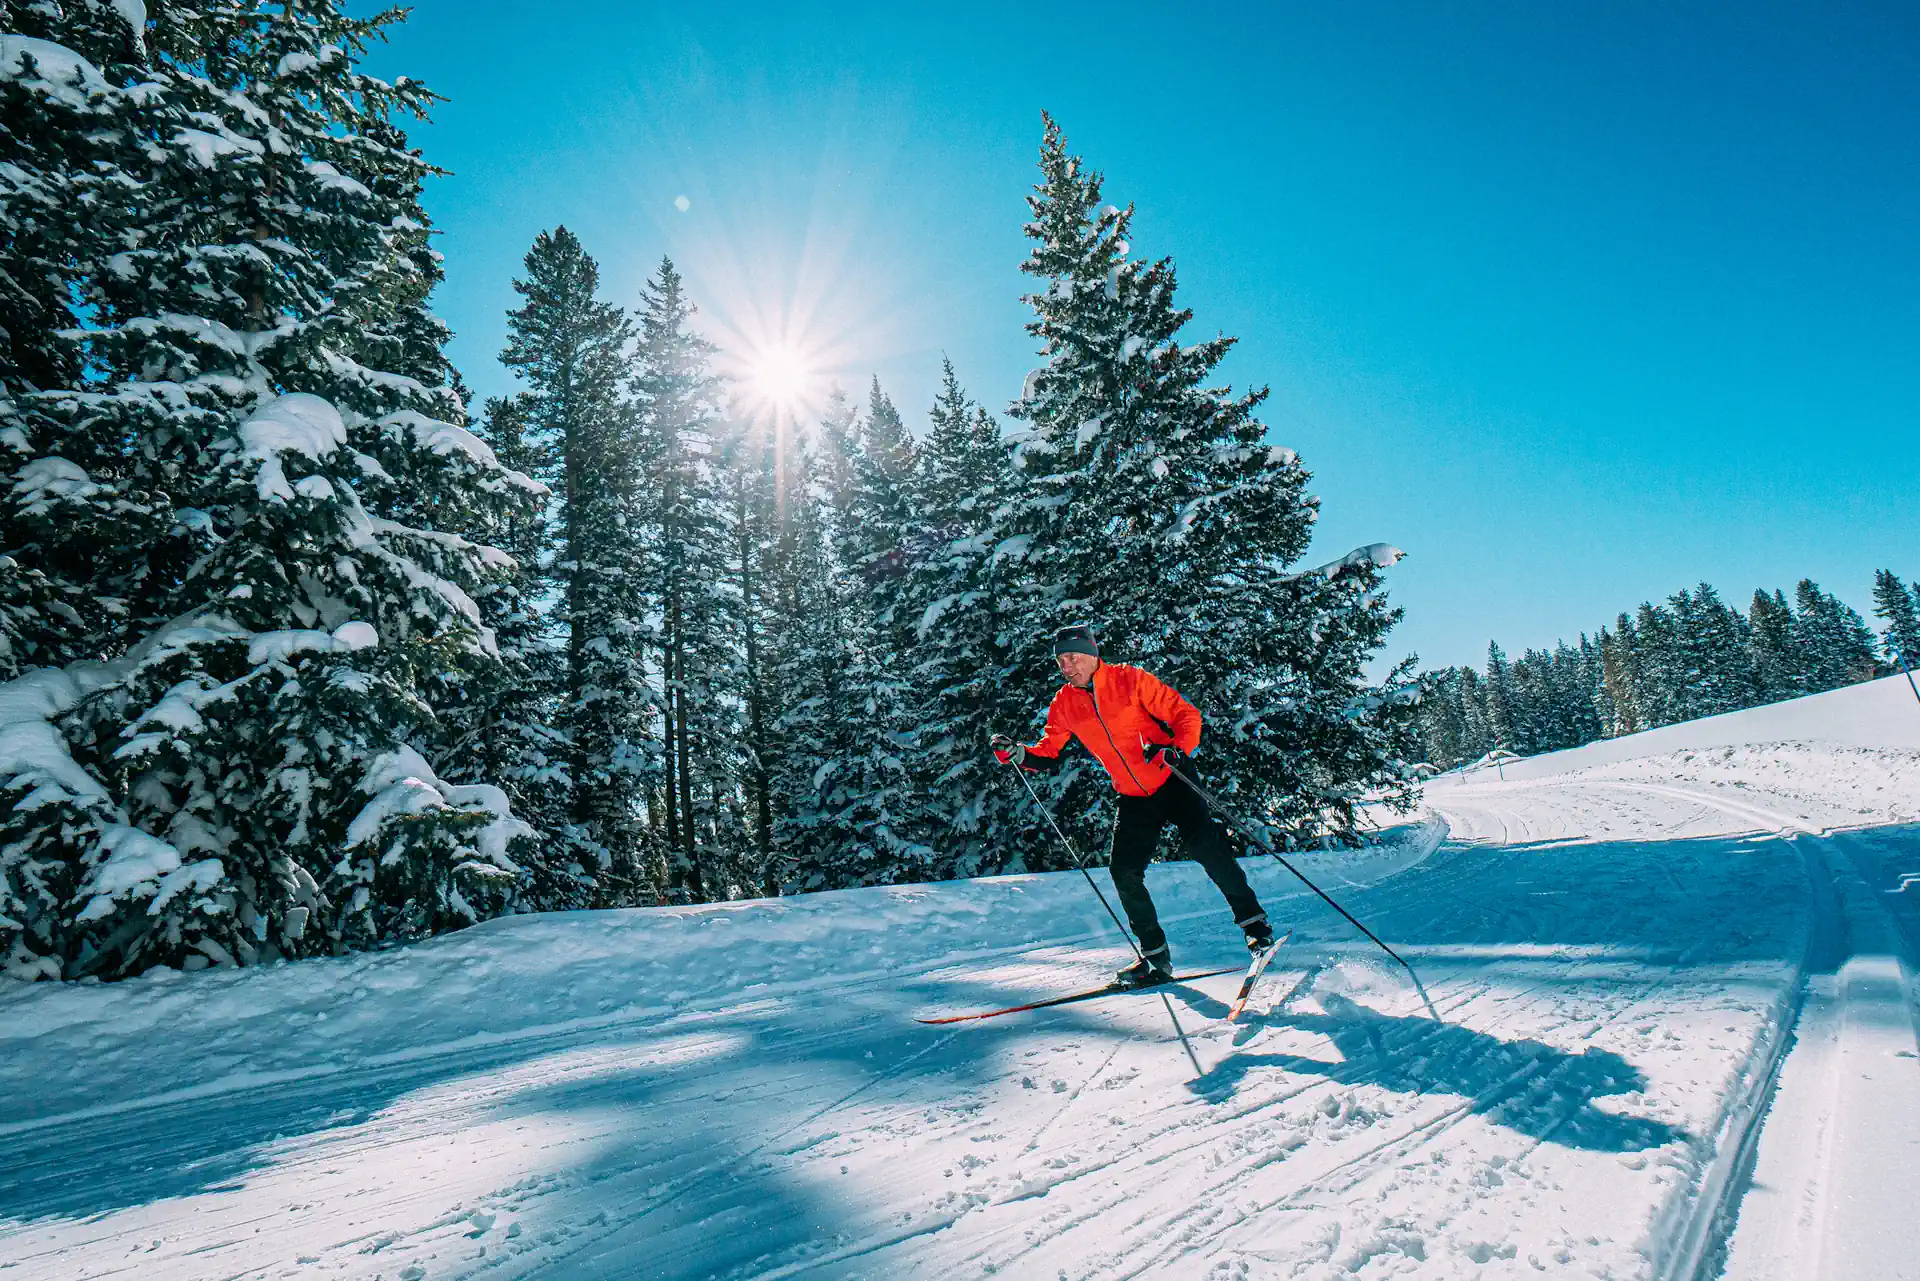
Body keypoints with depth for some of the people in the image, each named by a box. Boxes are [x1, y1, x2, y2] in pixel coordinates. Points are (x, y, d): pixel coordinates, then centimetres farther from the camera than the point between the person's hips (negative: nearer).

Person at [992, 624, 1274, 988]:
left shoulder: (1130, 679, -12)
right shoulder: (1064, 704, 0)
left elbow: (1186, 714, -10)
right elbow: (1049, 754, 7)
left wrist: (1179, 750, -29)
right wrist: (1016, 753, -12)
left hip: (1172, 782, -4)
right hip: (1133, 798, 4)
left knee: (1205, 847, -18)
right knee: (1124, 872, -5)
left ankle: (1253, 920, 4)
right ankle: (1156, 957, 10)